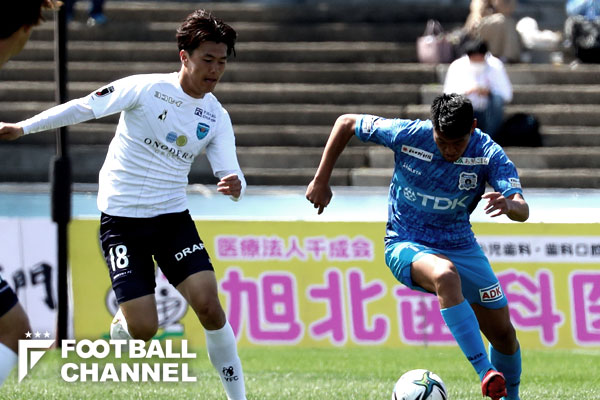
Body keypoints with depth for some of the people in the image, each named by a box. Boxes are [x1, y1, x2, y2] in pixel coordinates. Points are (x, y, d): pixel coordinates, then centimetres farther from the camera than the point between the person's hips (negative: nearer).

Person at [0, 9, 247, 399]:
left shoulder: (217, 117, 1)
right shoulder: (145, 89, -11)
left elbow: (230, 172, -6)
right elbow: (84, 107, -2)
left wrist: (235, 185, -30)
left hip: (173, 217, 3)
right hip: (122, 219, -3)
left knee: (208, 303, -16)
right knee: (143, 328, -11)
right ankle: (117, 333, 26)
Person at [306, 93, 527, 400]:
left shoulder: (488, 154, -16)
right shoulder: (406, 135, -19)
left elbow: (522, 211, -26)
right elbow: (346, 123, -4)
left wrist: (510, 205, -50)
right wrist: (321, 181, -5)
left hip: (460, 245, 3)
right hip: (406, 246, -3)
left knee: (503, 334, 3)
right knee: (445, 275, -38)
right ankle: (486, 374, -42)